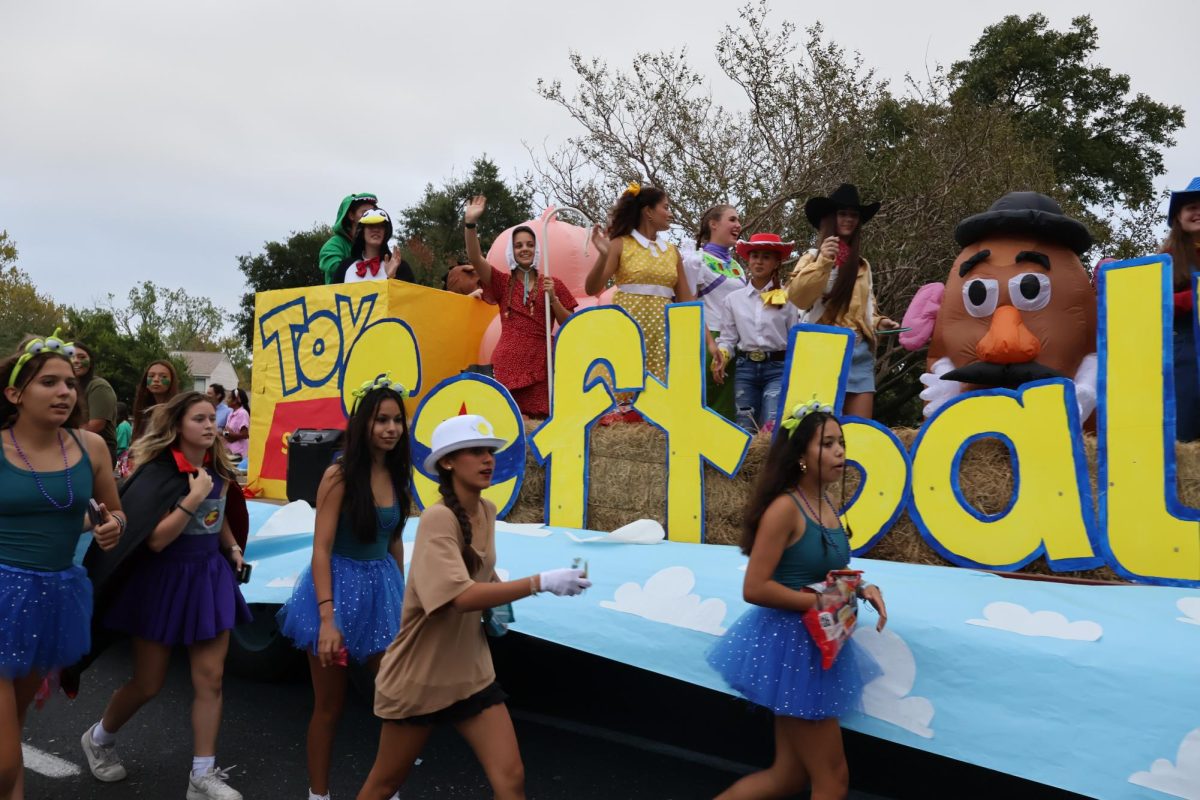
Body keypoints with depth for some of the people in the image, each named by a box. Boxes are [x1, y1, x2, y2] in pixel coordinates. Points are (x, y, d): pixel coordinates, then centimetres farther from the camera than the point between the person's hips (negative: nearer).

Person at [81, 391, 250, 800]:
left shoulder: (217, 468, 2)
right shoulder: (159, 472, -16)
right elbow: (155, 540, -22)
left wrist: (232, 547, 7)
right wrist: (193, 498, -27)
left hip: (211, 575, 5)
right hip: (165, 579, -5)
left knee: (210, 679, 2)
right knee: (148, 683, 9)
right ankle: (98, 738, 40)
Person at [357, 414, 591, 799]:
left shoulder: (487, 511, 0)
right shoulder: (438, 519, -23)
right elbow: (463, 595, -35)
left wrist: (497, 608, 1)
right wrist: (541, 582, -39)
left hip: (471, 672, 6)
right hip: (419, 675, -6)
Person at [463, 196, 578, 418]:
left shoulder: (552, 284, 9)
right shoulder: (502, 282, 7)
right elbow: (475, 258, -9)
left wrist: (553, 298, -8)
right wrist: (470, 223, -23)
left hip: (540, 364, 1)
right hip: (506, 363, 0)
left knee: (541, 418, -4)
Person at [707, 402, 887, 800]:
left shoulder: (828, 506, 8)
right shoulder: (785, 507, -19)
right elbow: (755, 588, -22)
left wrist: (861, 589, -3)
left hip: (816, 645, 9)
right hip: (789, 642, -9)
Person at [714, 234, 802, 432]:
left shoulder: (787, 299, 2)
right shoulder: (732, 299, 8)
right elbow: (727, 338, 8)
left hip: (778, 367, -2)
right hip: (745, 368, 3)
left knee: (773, 426, -18)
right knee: (745, 428, 2)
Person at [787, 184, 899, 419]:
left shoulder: (863, 265, 20)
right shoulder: (813, 257, 4)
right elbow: (797, 298, -13)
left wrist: (879, 322, 6)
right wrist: (822, 262, -22)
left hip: (860, 351, 5)